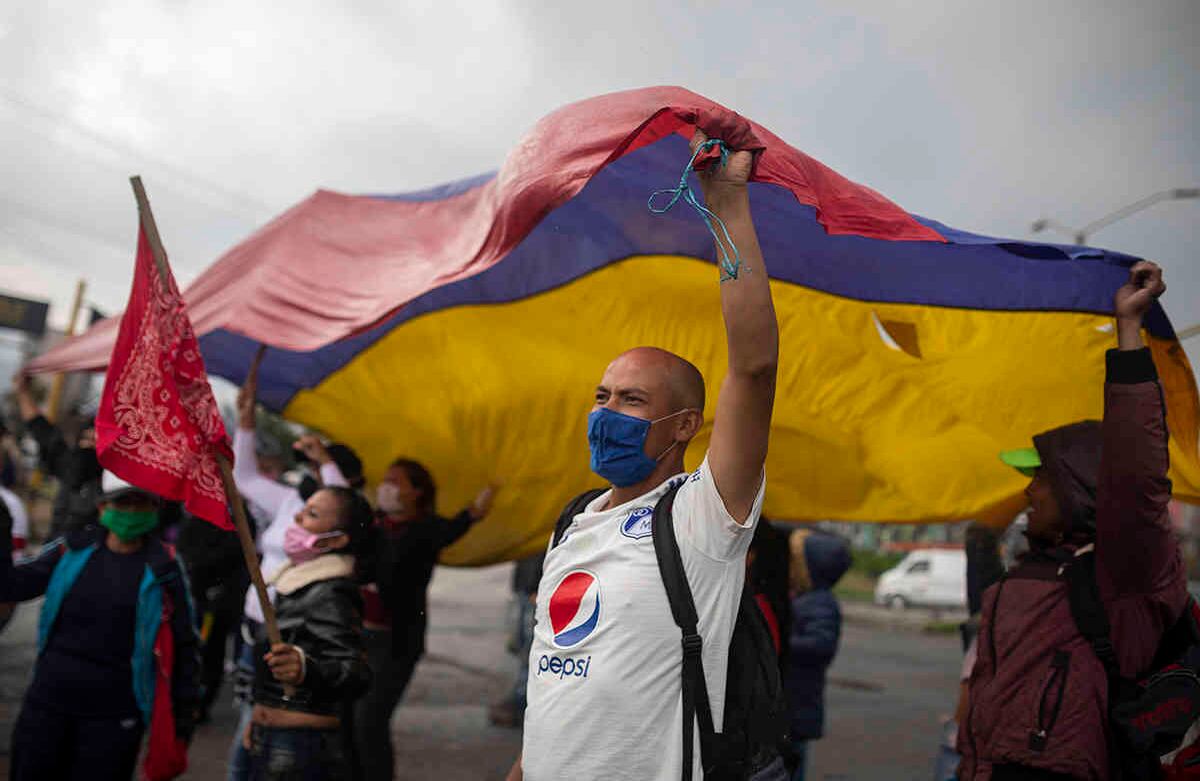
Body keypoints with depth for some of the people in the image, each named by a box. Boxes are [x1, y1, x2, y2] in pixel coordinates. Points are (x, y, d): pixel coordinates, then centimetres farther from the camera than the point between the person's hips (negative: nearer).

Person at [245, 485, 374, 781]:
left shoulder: (330, 595, -17)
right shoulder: (298, 584, 13)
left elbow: (356, 672, -30)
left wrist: (305, 669, -47)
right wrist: (260, 717, 30)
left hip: (300, 747, -9)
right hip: (271, 742, 9)